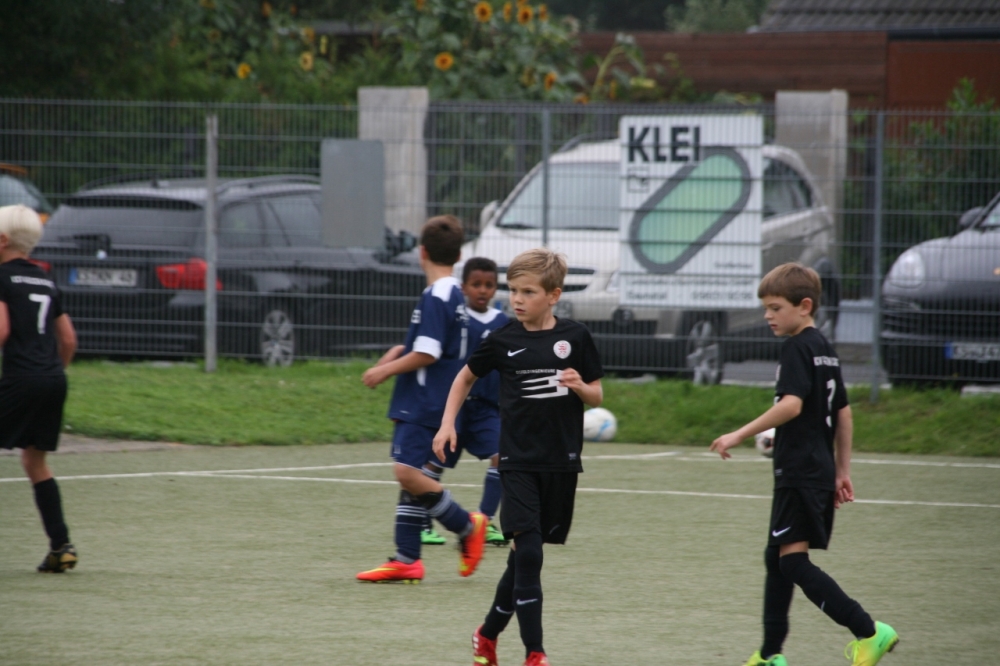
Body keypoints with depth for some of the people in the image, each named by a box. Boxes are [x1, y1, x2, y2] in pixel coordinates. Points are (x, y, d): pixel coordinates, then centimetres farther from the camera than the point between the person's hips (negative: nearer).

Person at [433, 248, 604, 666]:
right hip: (519, 461, -1)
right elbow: (466, 377, 15)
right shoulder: (504, 341, -1)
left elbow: (596, 398, 7)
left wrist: (580, 386, -15)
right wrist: (447, 424, 5)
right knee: (527, 552, -13)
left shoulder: (575, 338, -1)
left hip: (561, 463, 1)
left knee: (525, 556, 10)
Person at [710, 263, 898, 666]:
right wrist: (842, 471, 24)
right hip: (820, 470, 10)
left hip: (799, 470, -10)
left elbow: (791, 404, -25)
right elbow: (843, 414, 20)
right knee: (777, 557, 15)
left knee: (794, 560, -13)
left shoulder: (797, 348, -12)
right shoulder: (825, 350, 17)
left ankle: (868, 632, -19)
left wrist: (741, 435, -24)